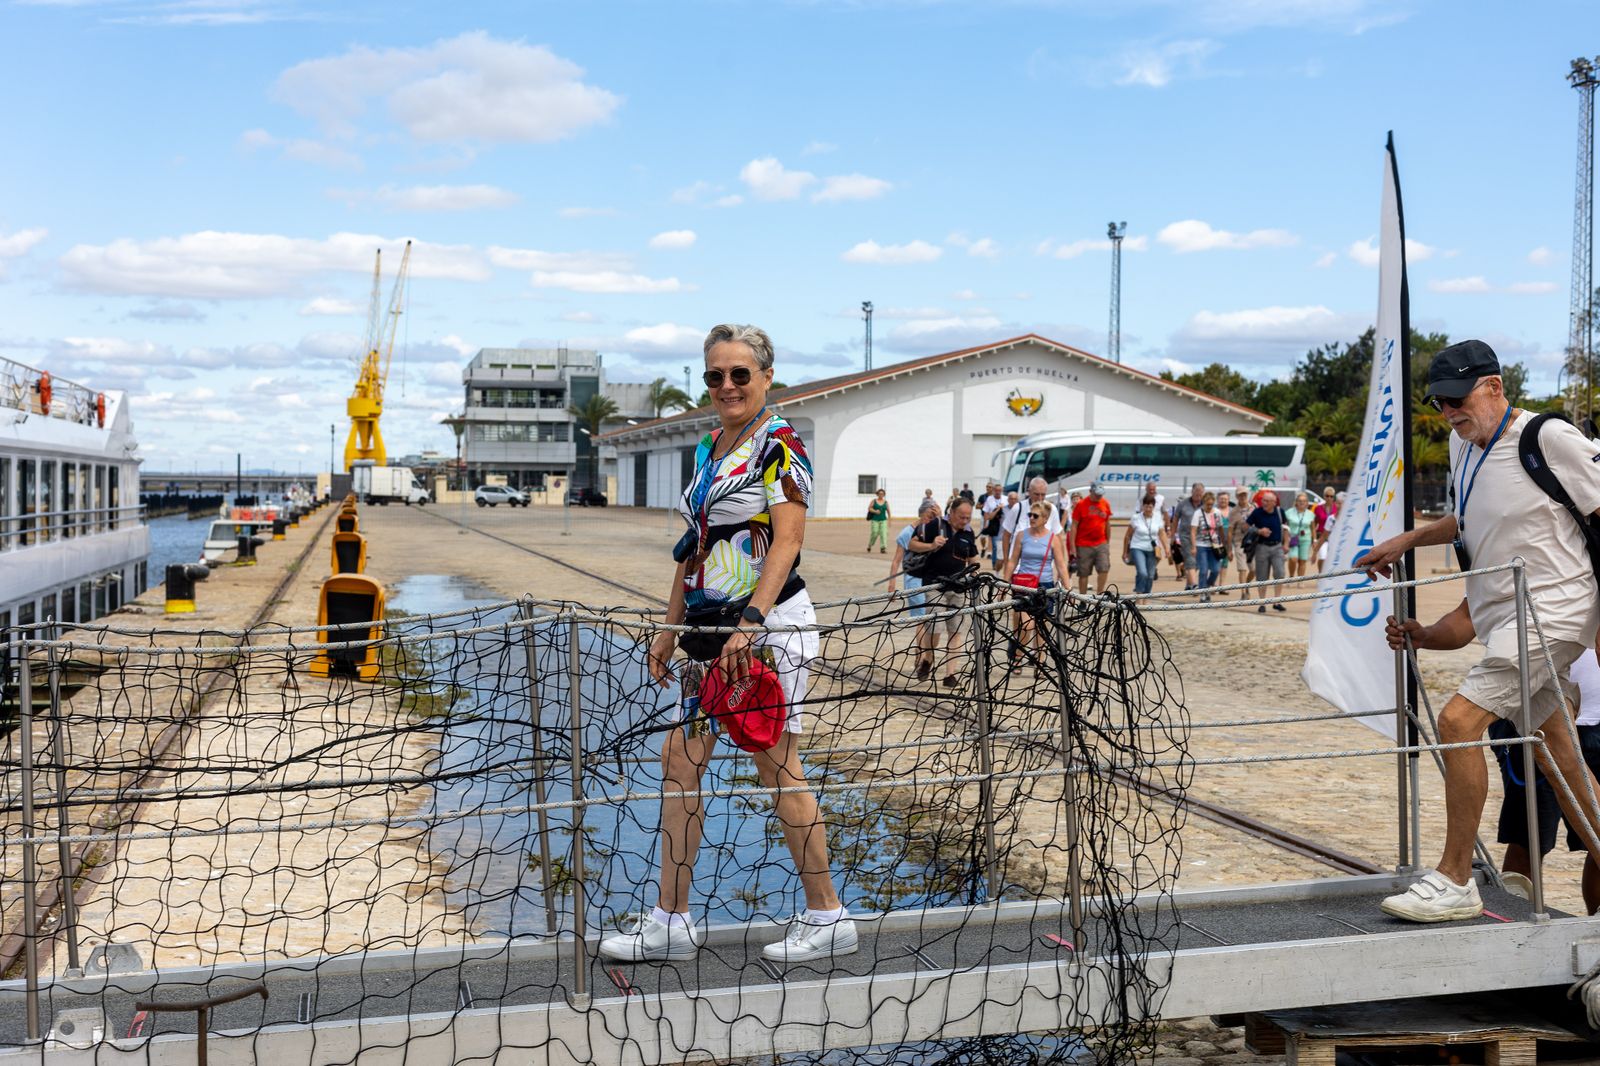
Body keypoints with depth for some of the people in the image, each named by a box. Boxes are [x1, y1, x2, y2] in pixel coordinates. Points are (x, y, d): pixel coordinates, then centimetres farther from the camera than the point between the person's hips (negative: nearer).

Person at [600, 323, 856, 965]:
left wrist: (750, 621, -26)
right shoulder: (707, 449, 17)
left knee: (776, 766, -3)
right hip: (711, 630, 8)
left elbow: (787, 541, -17)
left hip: (768, 627, -8)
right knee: (680, 759, 6)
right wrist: (671, 630, 18)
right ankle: (671, 923, 14)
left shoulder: (779, 444, -7)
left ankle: (827, 918, 11)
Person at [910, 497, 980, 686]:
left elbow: (972, 559, 17)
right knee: (936, 627, -13)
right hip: (935, 584, -5)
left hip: (958, 586, 5)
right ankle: (927, 660, 15)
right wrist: (931, 546, -20)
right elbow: (912, 544, -3)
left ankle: (950, 674, 9)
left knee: (955, 630, 3)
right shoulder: (934, 525, -6)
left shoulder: (968, 533, 8)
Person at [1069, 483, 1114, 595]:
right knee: (1083, 573, 3)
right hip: (1084, 546, -3)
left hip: (1101, 544, 3)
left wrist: (1108, 542, 17)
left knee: (1104, 569, -10)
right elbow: (1074, 526, -5)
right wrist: (1072, 547, -9)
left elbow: (1107, 524, 16)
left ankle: (1099, 594, 3)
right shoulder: (1081, 505, -5)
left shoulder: (1105, 504, 7)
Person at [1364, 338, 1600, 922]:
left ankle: (1454, 881, -10)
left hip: (1551, 607, -9)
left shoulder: (1550, 437, -13)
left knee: (1458, 721, -18)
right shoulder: (1463, 444, 11)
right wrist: (1406, 541, 21)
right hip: (1500, 613, 9)